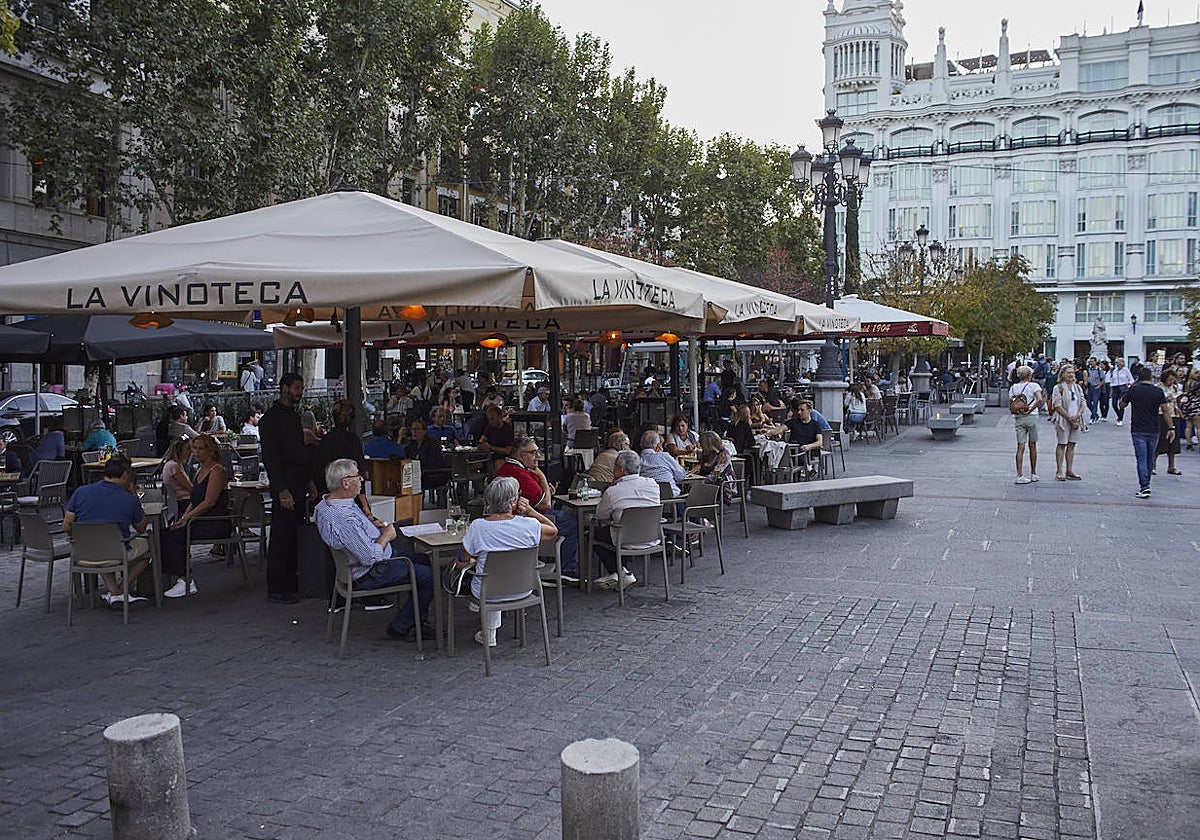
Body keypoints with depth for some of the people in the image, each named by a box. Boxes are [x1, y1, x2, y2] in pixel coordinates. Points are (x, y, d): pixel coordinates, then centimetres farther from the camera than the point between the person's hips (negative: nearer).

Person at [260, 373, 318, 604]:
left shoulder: (293, 416, 19)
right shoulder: (272, 417, -9)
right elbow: (269, 457, -15)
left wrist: (309, 481, 19)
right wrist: (281, 490, -20)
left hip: (299, 485, 9)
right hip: (285, 485, -9)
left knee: (294, 536, 11)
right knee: (281, 537, -4)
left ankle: (290, 584, 19)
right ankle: (276, 590, 2)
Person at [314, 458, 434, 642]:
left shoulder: (326, 502, 0)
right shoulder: (345, 519, -33)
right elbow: (370, 557, -31)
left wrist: (370, 522, 4)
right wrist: (386, 535, -14)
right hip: (371, 574, -11)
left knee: (427, 561, 17)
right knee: (431, 576, -10)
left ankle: (417, 622, 24)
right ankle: (400, 627, 6)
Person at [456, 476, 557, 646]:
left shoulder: (477, 527, -19)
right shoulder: (529, 525, -18)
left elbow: (465, 559, -4)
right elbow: (553, 530, 3)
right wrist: (530, 510, -4)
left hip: (488, 592, -1)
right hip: (522, 590, 1)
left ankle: (490, 634, 40)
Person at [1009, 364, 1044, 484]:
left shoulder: (1013, 388, 7)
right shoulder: (1033, 385, -3)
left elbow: (1010, 407, 4)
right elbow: (1040, 399, -21)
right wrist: (1030, 410, -15)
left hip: (1018, 419, 2)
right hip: (1031, 417, -2)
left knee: (1021, 447, 0)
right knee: (1032, 445, 11)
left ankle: (1019, 475, -8)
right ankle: (1033, 474, 21)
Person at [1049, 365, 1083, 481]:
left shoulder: (1078, 388, 13)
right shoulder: (1058, 388, -6)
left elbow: (1082, 403, 11)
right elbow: (1058, 406, -12)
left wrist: (1078, 415, -8)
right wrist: (1069, 417, -16)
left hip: (1075, 420, 5)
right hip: (1063, 420, -5)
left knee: (1071, 445, 8)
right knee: (1062, 444, -2)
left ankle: (1069, 471, 14)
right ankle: (1059, 471, 2)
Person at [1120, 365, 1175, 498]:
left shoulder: (1133, 390, -6)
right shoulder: (1158, 391, -2)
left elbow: (1122, 404, 8)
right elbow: (1166, 410, -4)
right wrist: (1171, 427, -1)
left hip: (1138, 431, -3)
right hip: (1154, 430, 3)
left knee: (1142, 459, -5)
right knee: (1150, 459, 17)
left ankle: (1144, 487, -14)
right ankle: (1145, 483, 29)